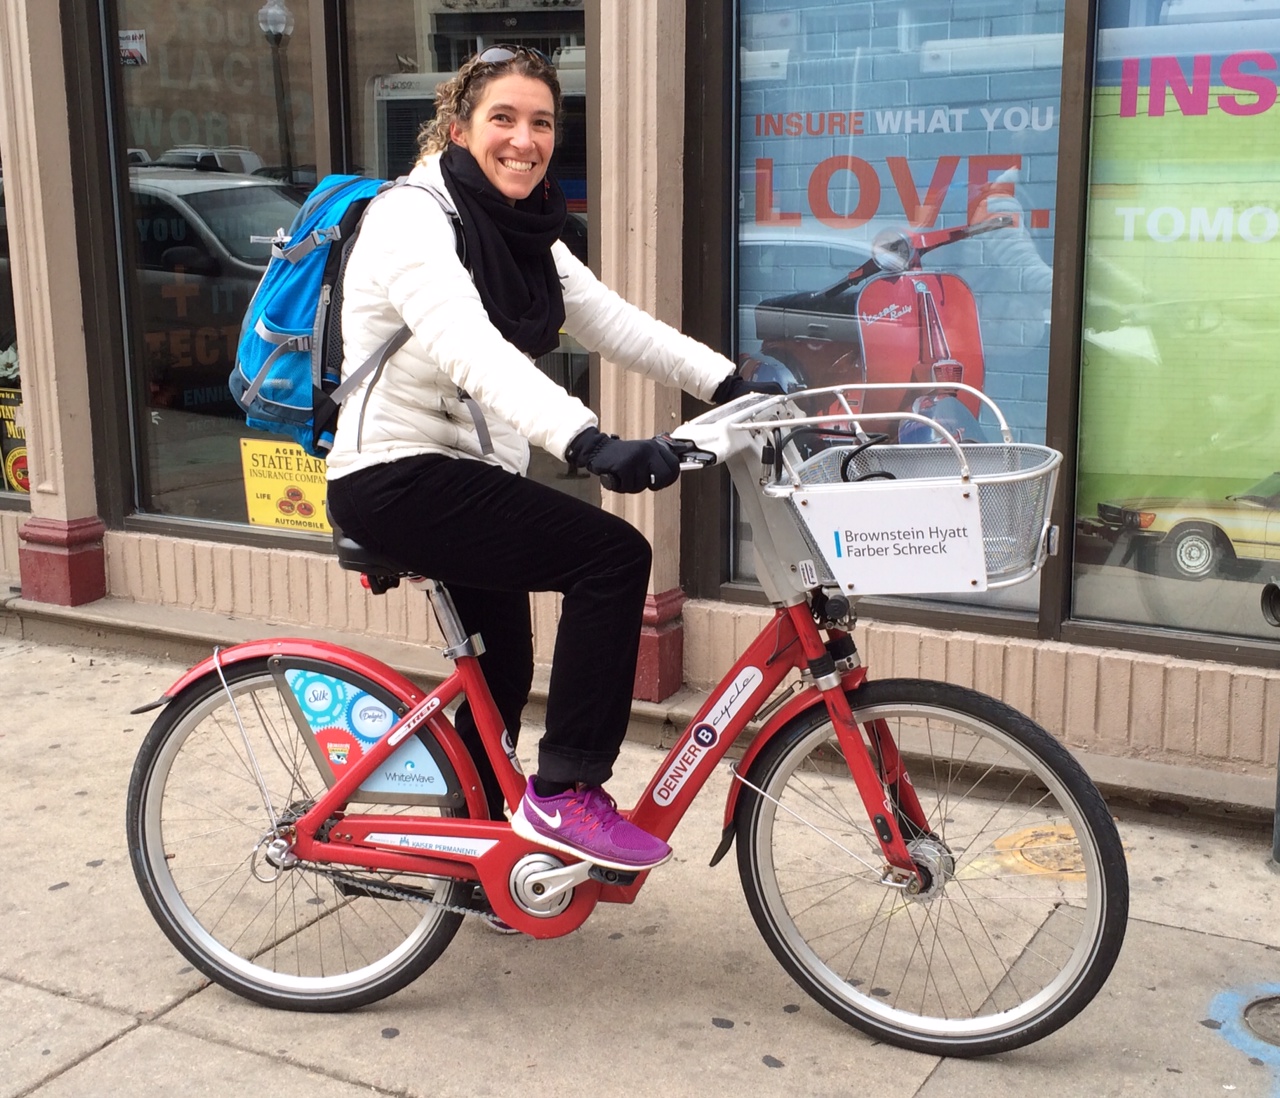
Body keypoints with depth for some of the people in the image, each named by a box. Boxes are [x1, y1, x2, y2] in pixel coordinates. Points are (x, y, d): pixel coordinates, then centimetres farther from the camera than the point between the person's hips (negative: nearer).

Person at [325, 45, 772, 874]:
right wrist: (589, 442, -49)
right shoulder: (412, 218, -18)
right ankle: (566, 795, -11)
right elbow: (472, 351, -35)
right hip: (396, 478, -9)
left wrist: (730, 384, -10)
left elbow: (615, 323, 3)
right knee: (615, 555, -20)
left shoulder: (523, 235, 10)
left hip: (463, 474, 9)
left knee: (502, 673, 19)